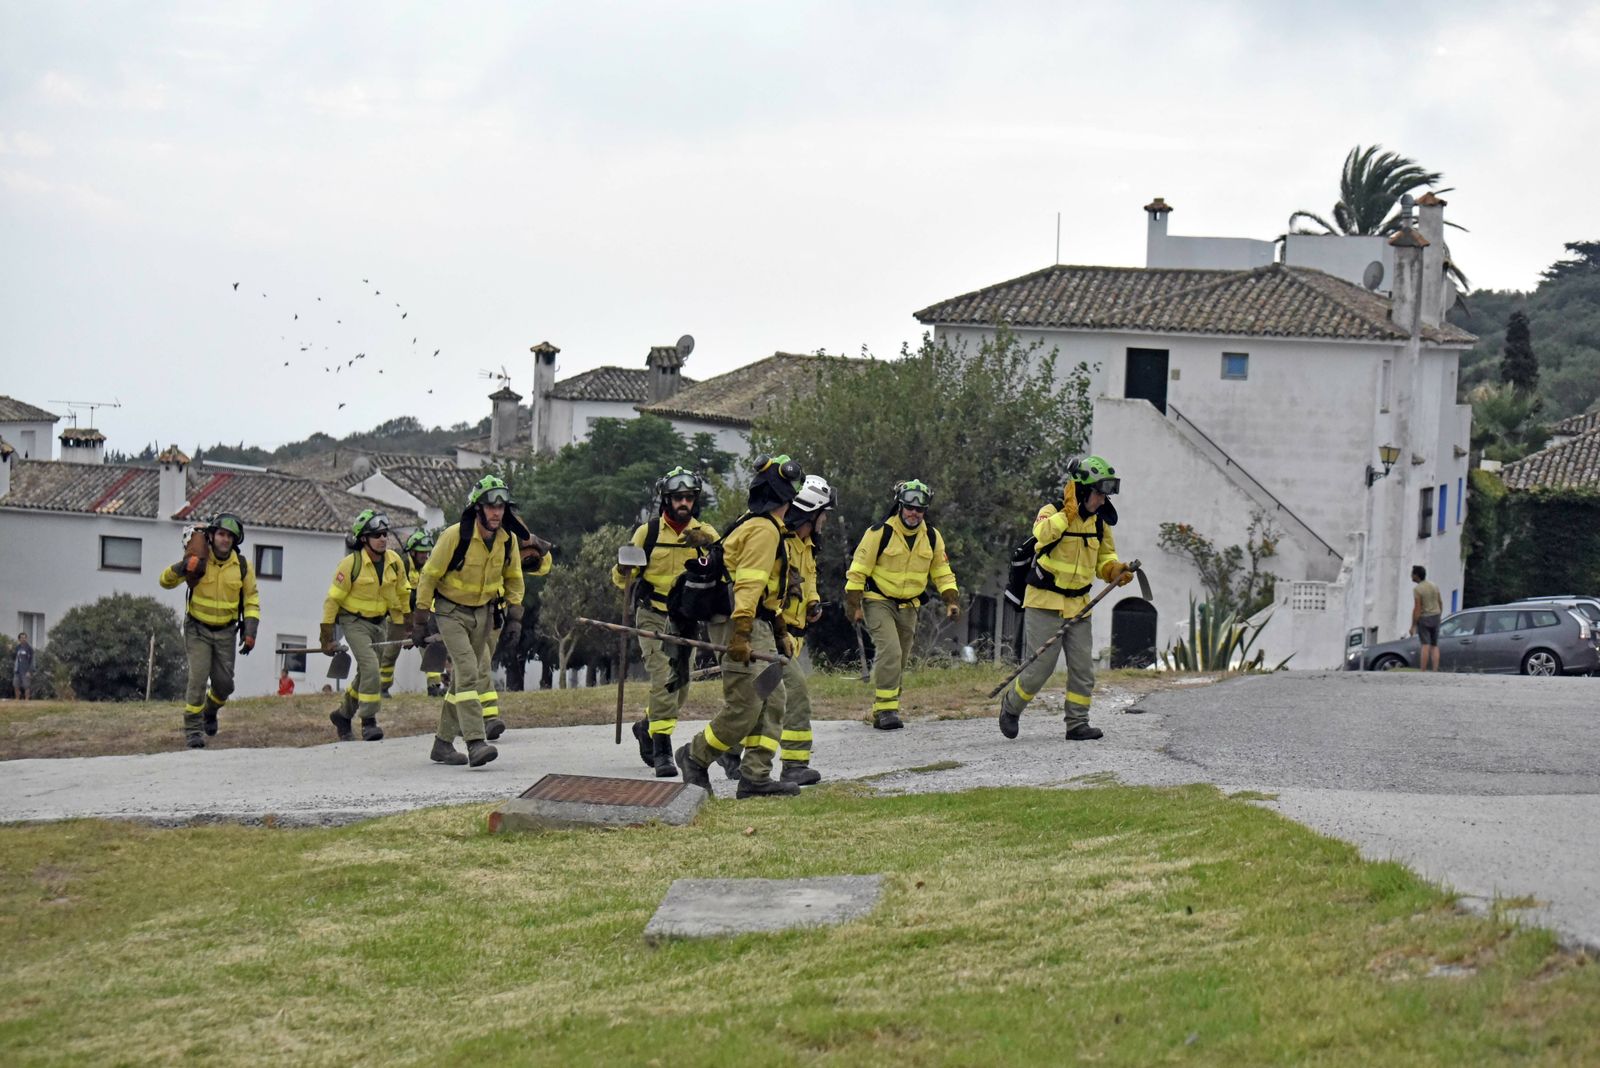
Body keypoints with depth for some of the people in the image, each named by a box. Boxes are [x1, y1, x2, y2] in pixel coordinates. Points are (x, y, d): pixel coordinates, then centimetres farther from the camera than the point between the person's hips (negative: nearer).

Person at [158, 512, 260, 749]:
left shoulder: (241, 566, -5)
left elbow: (252, 600, 5)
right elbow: (165, 582, -6)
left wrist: (250, 632, -5)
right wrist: (180, 569, -28)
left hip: (225, 632, 3)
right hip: (198, 629, -3)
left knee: (224, 683, 4)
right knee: (198, 678, -14)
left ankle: (210, 710, 36)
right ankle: (194, 731, -6)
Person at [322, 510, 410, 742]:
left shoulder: (394, 561, -5)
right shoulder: (351, 564, -19)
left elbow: (402, 595, 11)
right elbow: (333, 599, -13)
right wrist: (327, 637, -13)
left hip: (379, 622, 6)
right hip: (354, 621, -6)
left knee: (367, 674, 12)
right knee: (370, 668, -21)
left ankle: (342, 715, 33)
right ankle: (368, 722, -13)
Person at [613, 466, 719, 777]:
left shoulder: (704, 533, 2)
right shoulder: (647, 532, -2)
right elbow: (622, 579, 3)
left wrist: (710, 545, -31)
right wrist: (622, 571, -21)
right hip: (653, 615, -4)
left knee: (680, 685, 12)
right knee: (664, 679, -18)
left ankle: (647, 726, 40)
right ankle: (662, 751, -17)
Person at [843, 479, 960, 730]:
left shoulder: (931, 537, 1)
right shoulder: (880, 532, -15)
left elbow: (942, 572, 13)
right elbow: (858, 570, -10)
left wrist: (951, 600, 1)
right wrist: (854, 605, -11)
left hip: (909, 606, 6)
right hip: (879, 602, -6)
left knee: (900, 662, 10)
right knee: (890, 652, -22)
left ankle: (882, 712, 21)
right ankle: (885, 709, -20)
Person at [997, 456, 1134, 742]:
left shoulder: (1100, 521, 6)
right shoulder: (1052, 512, -14)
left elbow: (1105, 557, 18)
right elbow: (1043, 534, -36)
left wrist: (1115, 571, -3)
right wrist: (1069, 511, -30)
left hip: (1078, 605, 6)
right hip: (1045, 601, -6)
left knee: (1083, 668, 1)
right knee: (1040, 667, -4)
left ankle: (1077, 724, 9)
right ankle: (1011, 706, 19)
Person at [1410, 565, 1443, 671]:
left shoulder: (1417, 589, -15)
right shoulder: (1435, 586, 6)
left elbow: (1417, 609, -18)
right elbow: (1440, 603, 12)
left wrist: (1413, 626, -14)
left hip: (1423, 618, -6)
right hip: (1435, 617, 6)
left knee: (1425, 646, -8)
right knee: (1434, 646, 7)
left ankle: (1423, 671, -11)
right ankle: (1435, 671, 2)